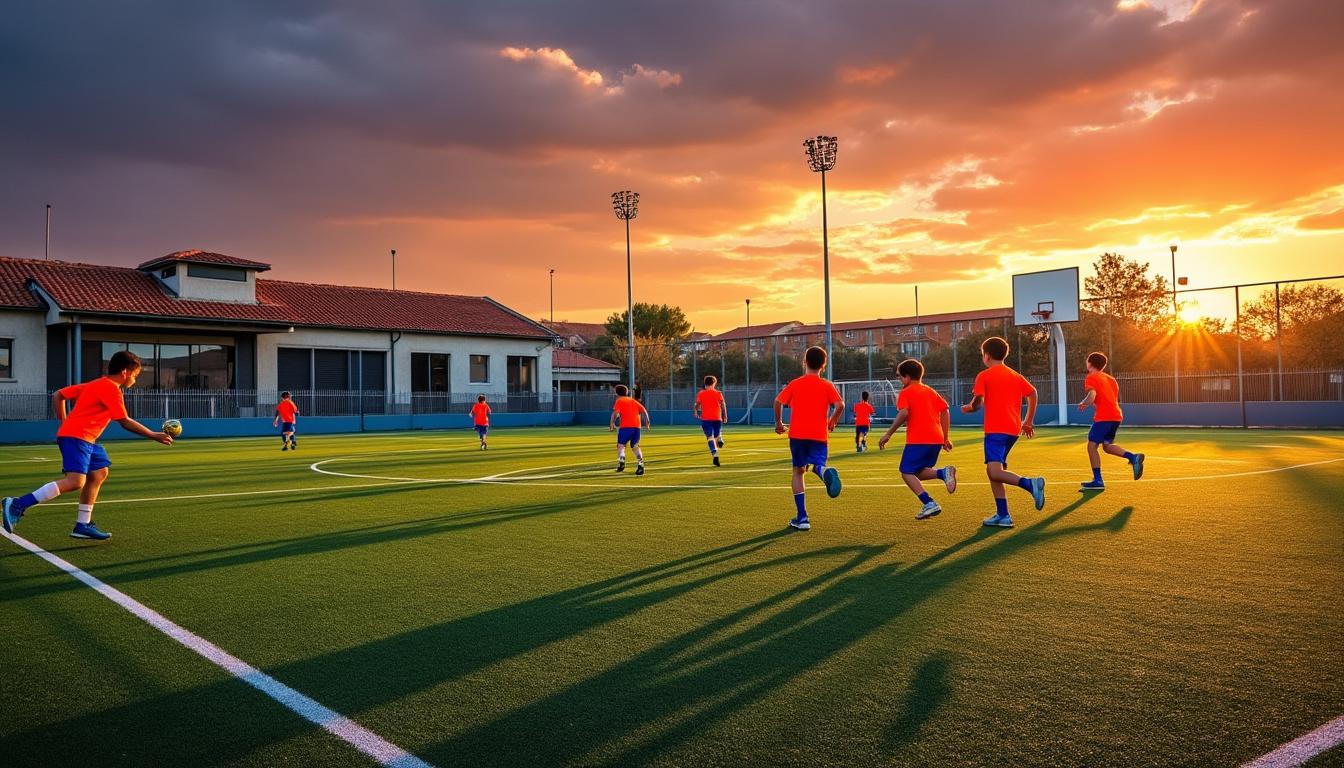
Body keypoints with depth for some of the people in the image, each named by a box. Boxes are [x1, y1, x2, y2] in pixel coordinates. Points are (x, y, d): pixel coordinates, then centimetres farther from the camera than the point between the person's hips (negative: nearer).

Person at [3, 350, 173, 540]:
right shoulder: (112, 389, -7)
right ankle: (18, 505, -19)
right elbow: (125, 422, -8)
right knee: (75, 481, -20)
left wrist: (64, 423, 22)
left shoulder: (94, 385, 20)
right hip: (76, 437, -11)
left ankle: (83, 525, 14)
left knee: (99, 473, 13)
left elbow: (58, 395, 21)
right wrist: (154, 435, -2)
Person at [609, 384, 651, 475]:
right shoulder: (633, 400, 24)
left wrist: (612, 423, -16)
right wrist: (647, 421, 12)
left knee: (620, 445, 0)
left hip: (626, 426, -5)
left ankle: (621, 462, -23)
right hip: (637, 426, 5)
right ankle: (640, 465, 1)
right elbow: (643, 410, 14)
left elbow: (615, 412, -10)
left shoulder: (619, 401, 8)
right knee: (635, 446, 14)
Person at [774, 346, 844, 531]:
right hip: (819, 435, 0)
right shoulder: (827, 386, 6)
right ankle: (826, 471, -41)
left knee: (798, 471, 11)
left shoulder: (795, 383, 7)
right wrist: (832, 422, 8)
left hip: (797, 434, 0)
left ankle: (802, 518, 7)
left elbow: (778, 401, -1)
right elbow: (840, 404, -9)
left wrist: (779, 423, 12)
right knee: (818, 466, 2)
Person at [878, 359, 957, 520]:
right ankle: (943, 472, -11)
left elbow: (903, 413, -17)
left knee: (907, 472, 1)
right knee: (918, 472, 18)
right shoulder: (930, 391, 19)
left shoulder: (905, 392, 0)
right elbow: (945, 411, 15)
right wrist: (946, 438, 17)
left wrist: (888, 434, -12)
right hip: (936, 439, 7)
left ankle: (929, 504, -14)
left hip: (917, 440, -7)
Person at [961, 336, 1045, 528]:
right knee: (994, 471, 11)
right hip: (1013, 430, 8)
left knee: (995, 472, -16)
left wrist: (967, 408, 13)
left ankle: (1030, 484, -34)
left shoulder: (983, 376, -2)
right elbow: (1033, 394, 17)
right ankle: (1002, 516, 7)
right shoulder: (1015, 375, 18)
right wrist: (1028, 422, 23)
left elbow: (977, 403, -10)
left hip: (995, 430, -8)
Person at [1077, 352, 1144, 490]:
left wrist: (1083, 403, 1)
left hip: (1103, 417, -8)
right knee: (1106, 445, 20)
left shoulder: (1091, 378, -4)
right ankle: (1133, 457, 0)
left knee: (1092, 446, -4)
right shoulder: (1110, 378, 20)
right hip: (1116, 415, 8)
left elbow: (1092, 397, -19)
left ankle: (1097, 481, -8)